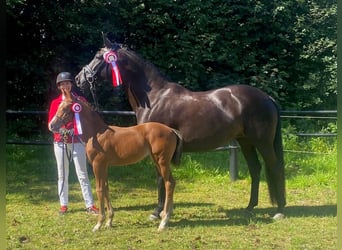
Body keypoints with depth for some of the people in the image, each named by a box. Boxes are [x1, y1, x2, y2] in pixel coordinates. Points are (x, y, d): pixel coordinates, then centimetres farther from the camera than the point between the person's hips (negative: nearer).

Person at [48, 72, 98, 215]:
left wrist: (75, 129, -15)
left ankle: (90, 205, -2)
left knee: (82, 174, -4)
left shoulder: (80, 100, 4)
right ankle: (63, 205, 13)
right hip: (60, 142, 2)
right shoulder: (55, 103, 8)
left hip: (77, 141, -2)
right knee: (62, 175, 6)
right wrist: (58, 128, -16)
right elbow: (50, 125, 6)